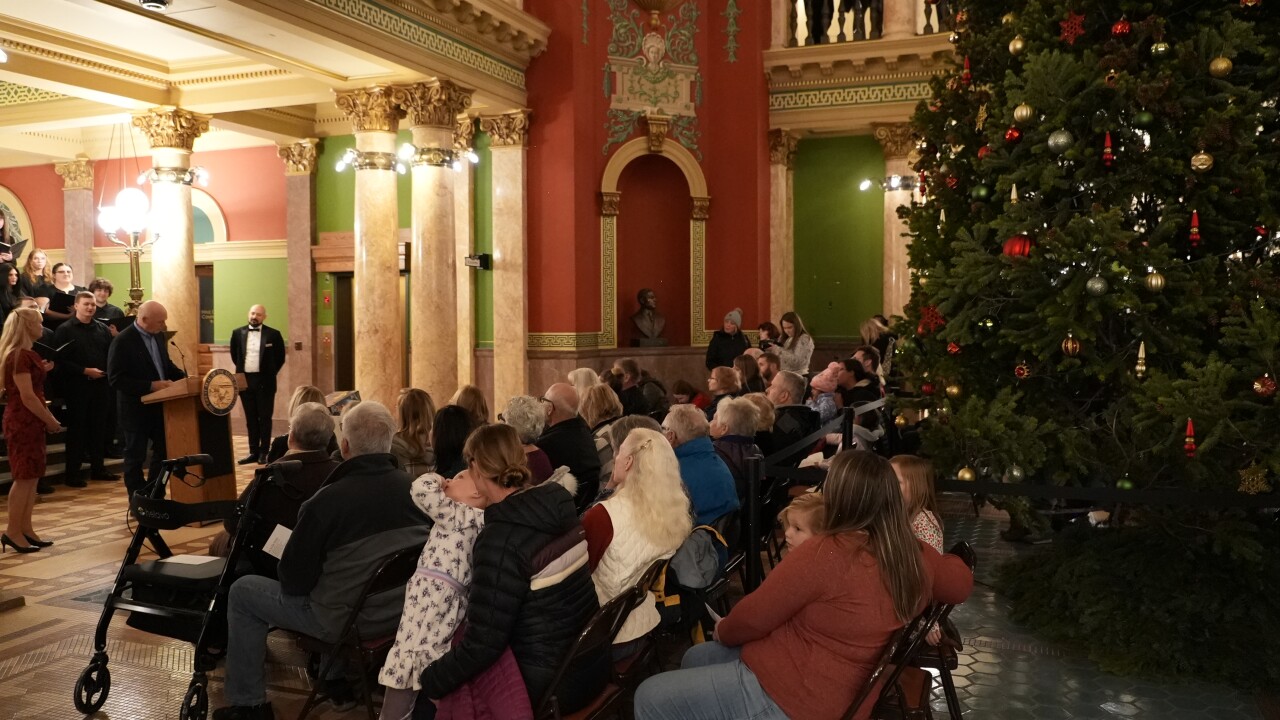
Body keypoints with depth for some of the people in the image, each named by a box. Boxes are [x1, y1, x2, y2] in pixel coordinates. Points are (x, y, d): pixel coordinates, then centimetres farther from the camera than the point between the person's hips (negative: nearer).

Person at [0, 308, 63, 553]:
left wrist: (41, 370, 13)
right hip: (23, 422, -10)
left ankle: (25, 529, 15)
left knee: (31, 476, 11)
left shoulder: (23, 354, 15)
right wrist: (49, 420, -14)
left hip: (29, 421, 10)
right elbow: (27, 396, -20)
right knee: (24, 477, -6)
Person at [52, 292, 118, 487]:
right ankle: (73, 473, 6)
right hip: (77, 386, -4)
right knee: (76, 428, 0)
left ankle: (98, 468, 19)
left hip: (101, 385, 4)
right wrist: (85, 371, -17)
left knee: (99, 427, 9)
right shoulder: (64, 330, -3)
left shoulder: (103, 329, 11)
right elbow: (60, 360, -11)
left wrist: (108, 370, -8)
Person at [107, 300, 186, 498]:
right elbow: (116, 378, -21)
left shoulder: (158, 335, 5)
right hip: (136, 408, -7)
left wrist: (184, 377, -1)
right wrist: (151, 385, -26)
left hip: (159, 405, 7)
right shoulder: (123, 341, -17)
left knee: (164, 452, 13)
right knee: (135, 457, 6)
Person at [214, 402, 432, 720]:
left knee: (243, 592, 13)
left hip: (348, 620, -6)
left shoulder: (329, 499, -21)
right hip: (405, 610, 6)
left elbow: (294, 582, -12)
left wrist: (293, 579, 11)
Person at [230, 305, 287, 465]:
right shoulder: (238, 333, 4)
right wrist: (242, 369, 12)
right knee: (250, 418, 10)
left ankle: (264, 452, 8)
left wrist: (270, 373, 3)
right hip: (245, 380, 3)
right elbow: (234, 355, 16)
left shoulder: (273, 334, -5)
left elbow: (280, 357, 3)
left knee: (265, 418, 2)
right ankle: (253, 452, 16)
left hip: (264, 381, -3)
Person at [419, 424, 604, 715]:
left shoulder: (501, 539, -26)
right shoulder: (557, 504, -4)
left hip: (550, 685, -7)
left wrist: (431, 681, -7)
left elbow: (483, 643, -23)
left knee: (433, 682, 14)